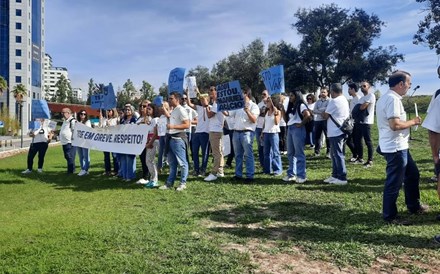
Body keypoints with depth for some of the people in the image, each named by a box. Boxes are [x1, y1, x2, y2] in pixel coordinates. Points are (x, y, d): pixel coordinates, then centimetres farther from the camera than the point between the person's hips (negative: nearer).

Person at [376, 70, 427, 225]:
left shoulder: (385, 98, 13)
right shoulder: (393, 99, -20)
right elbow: (395, 125, -28)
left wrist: (410, 123, 17)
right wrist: (413, 122, -12)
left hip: (399, 147, 11)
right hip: (395, 148, -11)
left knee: (412, 174, 23)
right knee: (394, 183, 0)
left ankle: (413, 206, 37)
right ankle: (389, 216, 12)